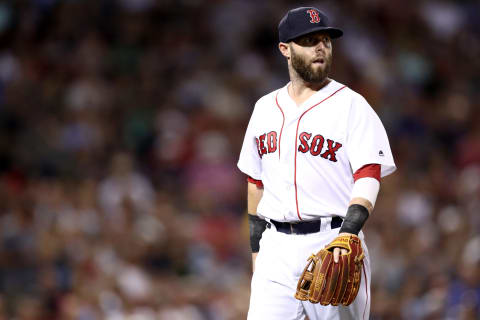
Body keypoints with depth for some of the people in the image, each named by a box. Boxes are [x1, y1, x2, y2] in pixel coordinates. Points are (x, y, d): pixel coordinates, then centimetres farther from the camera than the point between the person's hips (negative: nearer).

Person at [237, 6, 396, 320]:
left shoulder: (351, 105, -2)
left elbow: (369, 176, -12)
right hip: (276, 247, 4)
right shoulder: (265, 108, 15)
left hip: (333, 243, -4)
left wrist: (348, 234, -26)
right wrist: (256, 247, 19)